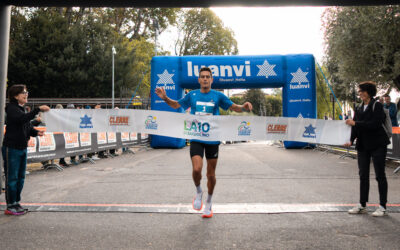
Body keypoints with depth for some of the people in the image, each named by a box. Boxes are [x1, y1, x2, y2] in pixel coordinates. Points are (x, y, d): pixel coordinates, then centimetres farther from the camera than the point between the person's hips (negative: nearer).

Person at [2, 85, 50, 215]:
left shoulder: (21, 109, 15)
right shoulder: (11, 108, -11)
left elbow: (28, 126, 15)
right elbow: (23, 118, -30)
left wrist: (36, 132, -4)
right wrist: (38, 109, -35)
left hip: (22, 148, 9)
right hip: (11, 148, -9)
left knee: (20, 177, 14)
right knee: (11, 177, -1)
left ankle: (16, 203, 25)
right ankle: (10, 206, 9)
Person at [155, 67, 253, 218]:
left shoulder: (218, 96, 3)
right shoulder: (192, 95, 6)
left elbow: (233, 107, 8)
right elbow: (176, 105, 19)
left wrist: (244, 107, -13)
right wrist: (165, 98, 2)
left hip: (213, 139, 0)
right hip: (196, 138, 0)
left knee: (211, 174, 7)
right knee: (197, 169, -19)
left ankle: (209, 203, 30)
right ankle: (198, 192, 14)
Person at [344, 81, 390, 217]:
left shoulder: (377, 106, -9)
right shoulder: (359, 108, 10)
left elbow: (375, 124, -21)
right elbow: (356, 126, 8)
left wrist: (355, 123, -23)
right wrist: (351, 140, -6)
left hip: (377, 145, -6)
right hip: (363, 146, 6)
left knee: (380, 175, 1)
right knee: (363, 175, 9)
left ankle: (383, 207, 11)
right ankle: (362, 205, 18)